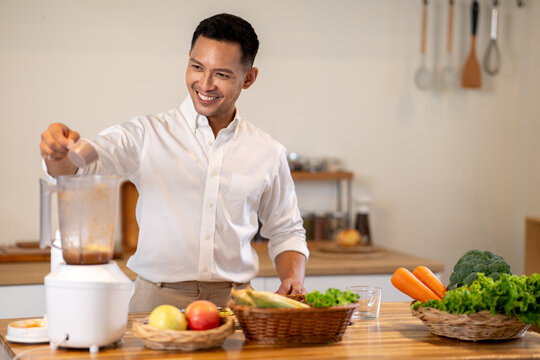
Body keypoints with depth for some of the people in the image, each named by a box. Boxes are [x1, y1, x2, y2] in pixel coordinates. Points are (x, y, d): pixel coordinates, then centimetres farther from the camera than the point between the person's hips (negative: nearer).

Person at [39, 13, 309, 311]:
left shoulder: (268, 154, 10)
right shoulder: (147, 135, 2)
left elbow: (285, 232, 21)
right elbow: (77, 168, -11)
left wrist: (293, 278, 2)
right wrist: (59, 151, -34)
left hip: (232, 305, 2)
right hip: (156, 300, -2)